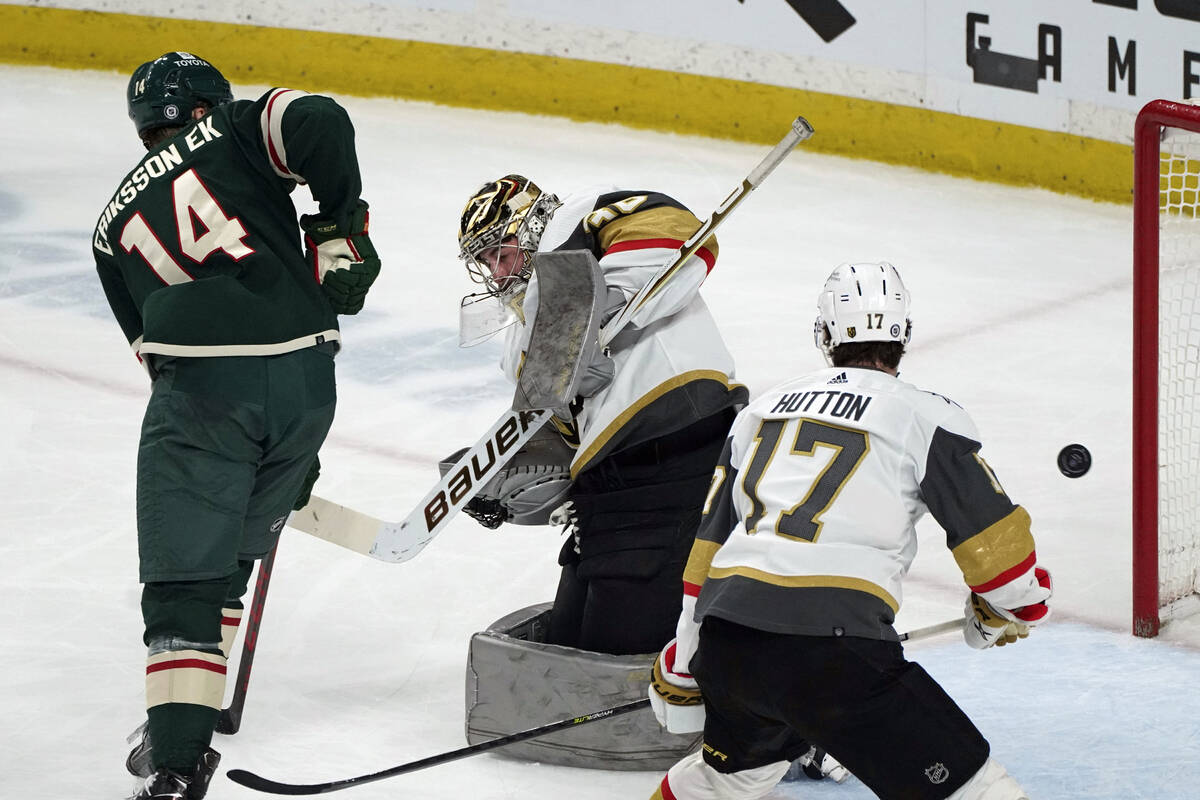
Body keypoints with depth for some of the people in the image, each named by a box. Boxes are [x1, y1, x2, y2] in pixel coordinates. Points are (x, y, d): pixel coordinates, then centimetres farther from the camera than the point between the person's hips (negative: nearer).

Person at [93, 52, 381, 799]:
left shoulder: (115, 224, 26)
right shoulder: (233, 132, 17)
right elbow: (320, 122, -6)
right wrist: (340, 226, 4)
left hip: (200, 383, -1)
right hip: (304, 377, 1)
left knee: (187, 569, 0)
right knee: (225, 556, 18)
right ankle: (182, 732, 21)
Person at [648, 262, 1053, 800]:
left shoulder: (762, 409, 22)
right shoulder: (927, 416, 6)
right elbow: (996, 541, 2)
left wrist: (681, 673, 33)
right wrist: (1002, 616, 23)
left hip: (721, 642, 6)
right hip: (832, 650, -6)